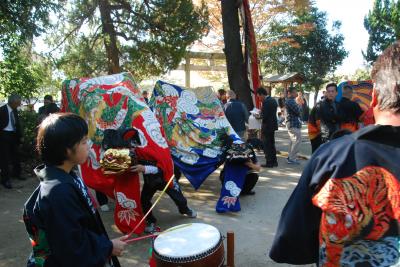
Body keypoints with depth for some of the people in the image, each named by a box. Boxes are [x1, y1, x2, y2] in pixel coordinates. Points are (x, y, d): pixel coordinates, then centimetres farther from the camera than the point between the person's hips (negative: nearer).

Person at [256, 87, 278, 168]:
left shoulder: (266, 102, -20)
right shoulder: (273, 100, 10)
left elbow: (264, 116, -22)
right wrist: (261, 114, 10)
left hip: (267, 126, -9)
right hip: (273, 125, 10)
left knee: (267, 145, 0)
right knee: (272, 144, 18)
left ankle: (269, 162, 5)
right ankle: (274, 161, 25)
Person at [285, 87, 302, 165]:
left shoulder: (289, 101, 18)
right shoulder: (290, 101, -15)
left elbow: (296, 111, 20)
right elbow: (298, 111, -20)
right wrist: (300, 105, -1)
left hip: (291, 123, 11)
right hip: (294, 124, -11)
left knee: (293, 141, 16)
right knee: (297, 141, -8)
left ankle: (291, 157, 23)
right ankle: (292, 158, -5)